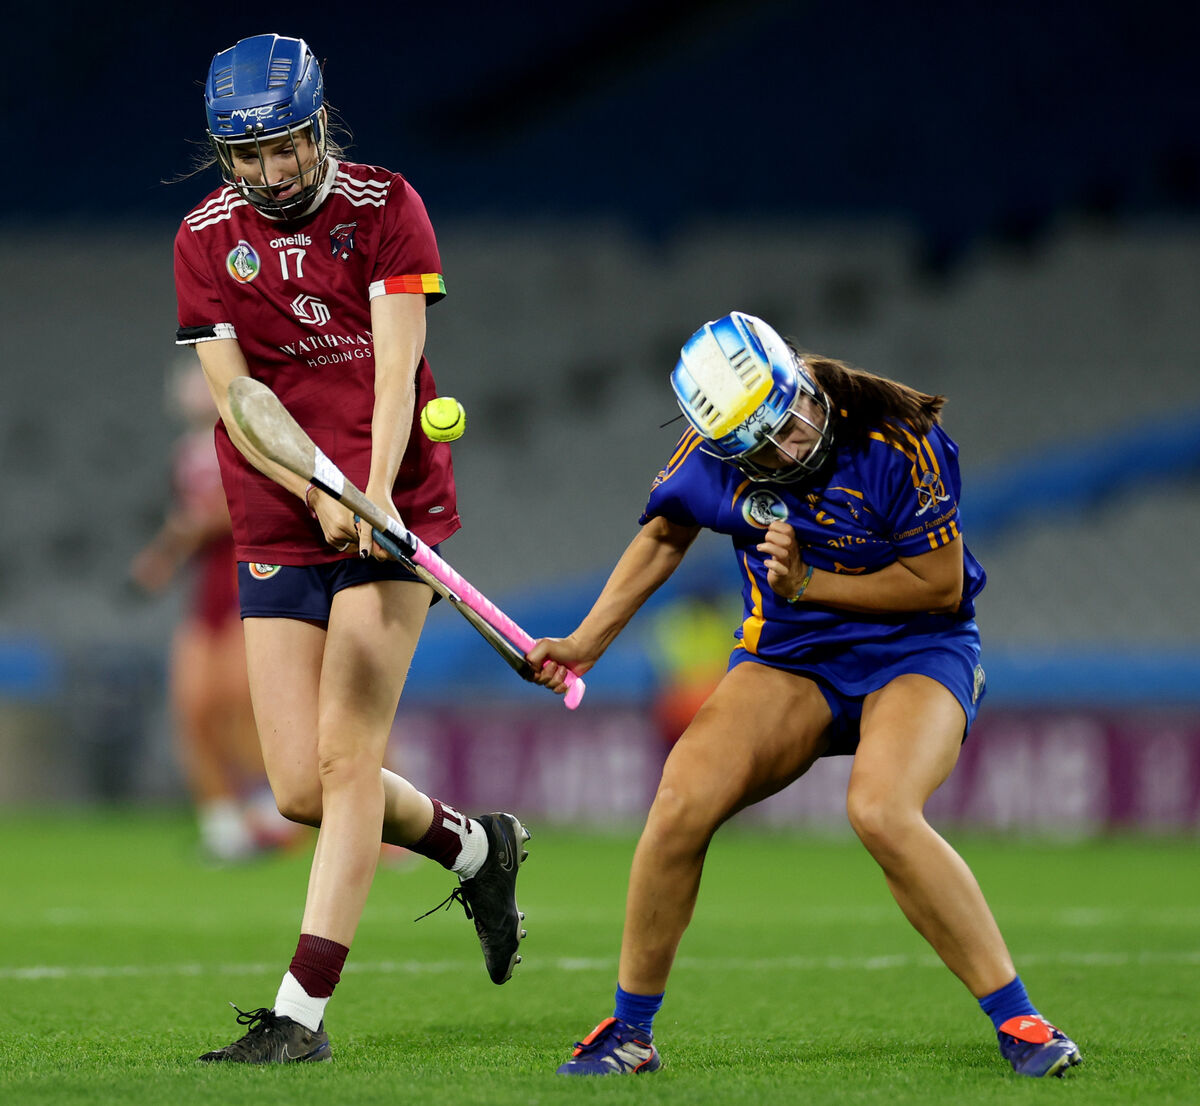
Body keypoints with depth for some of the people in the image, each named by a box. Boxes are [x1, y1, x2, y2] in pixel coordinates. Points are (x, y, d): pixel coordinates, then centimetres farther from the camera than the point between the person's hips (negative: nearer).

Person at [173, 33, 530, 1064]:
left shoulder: (384, 206, -2)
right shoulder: (204, 238, 4)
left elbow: (396, 364, -12)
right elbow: (234, 396, -3)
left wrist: (376, 492, -27)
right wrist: (316, 489, -20)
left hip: (393, 508, -3)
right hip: (276, 532, 3)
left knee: (347, 754, -14)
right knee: (302, 787, -2)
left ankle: (304, 1010, -14)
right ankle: (475, 846, 26)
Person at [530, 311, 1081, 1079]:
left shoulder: (900, 441, -22)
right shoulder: (718, 452, -9)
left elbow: (941, 584, -15)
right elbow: (663, 535, 12)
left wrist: (809, 584, -19)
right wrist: (586, 643, 8)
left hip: (916, 650, -4)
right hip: (788, 656, 4)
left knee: (881, 812, -33)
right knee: (683, 801, -18)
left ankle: (1019, 1022, -21)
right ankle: (631, 1031, 0)